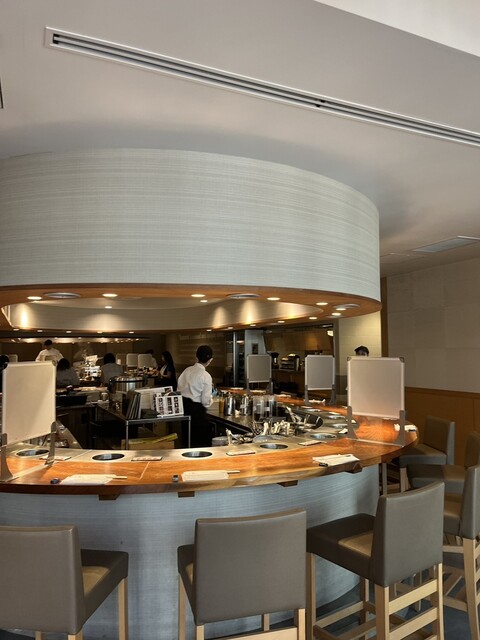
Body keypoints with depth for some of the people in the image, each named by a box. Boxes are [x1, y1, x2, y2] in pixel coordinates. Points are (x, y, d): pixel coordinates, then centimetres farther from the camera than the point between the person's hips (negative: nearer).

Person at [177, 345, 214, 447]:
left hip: (183, 407, 6)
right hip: (197, 410, -6)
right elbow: (205, 401, -13)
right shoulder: (206, 376, -14)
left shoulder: (187, 370, 2)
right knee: (201, 442, 7)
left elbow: (179, 388, 8)